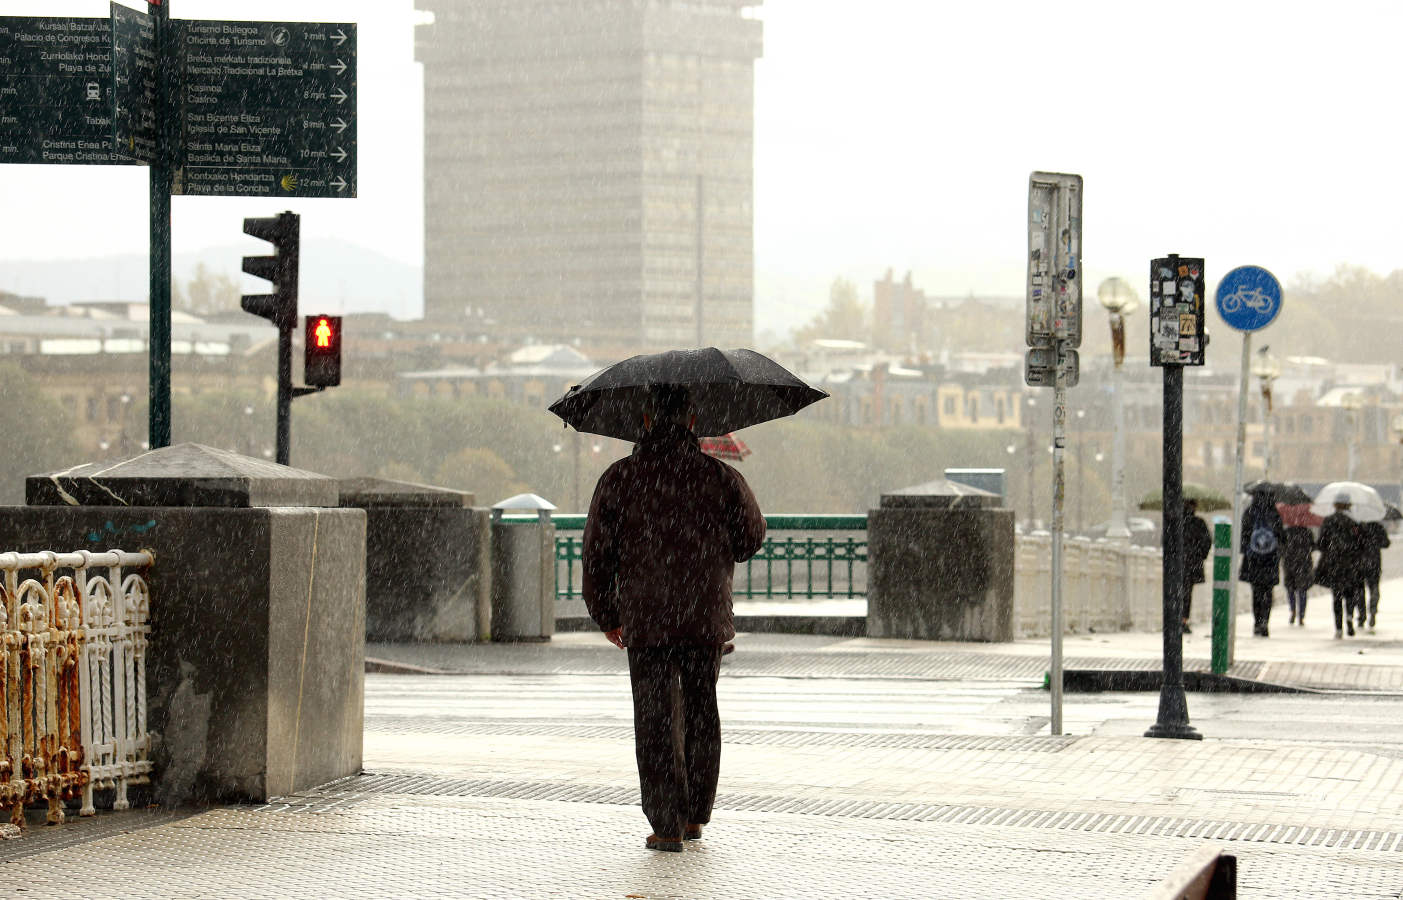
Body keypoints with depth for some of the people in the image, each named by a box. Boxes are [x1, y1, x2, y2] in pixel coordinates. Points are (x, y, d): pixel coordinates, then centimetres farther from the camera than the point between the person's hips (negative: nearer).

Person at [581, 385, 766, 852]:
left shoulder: (619, 478, -2)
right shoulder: (720, 477, -2)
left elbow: (597, 553, 1)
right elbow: (751, 537, 9)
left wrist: (606, 616, 12)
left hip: (645, 621, -1)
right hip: (708, 620, 1)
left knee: (655, 719, 2)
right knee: (701, 713, 16)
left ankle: (666, 825, -4)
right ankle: (695, 816, 23)